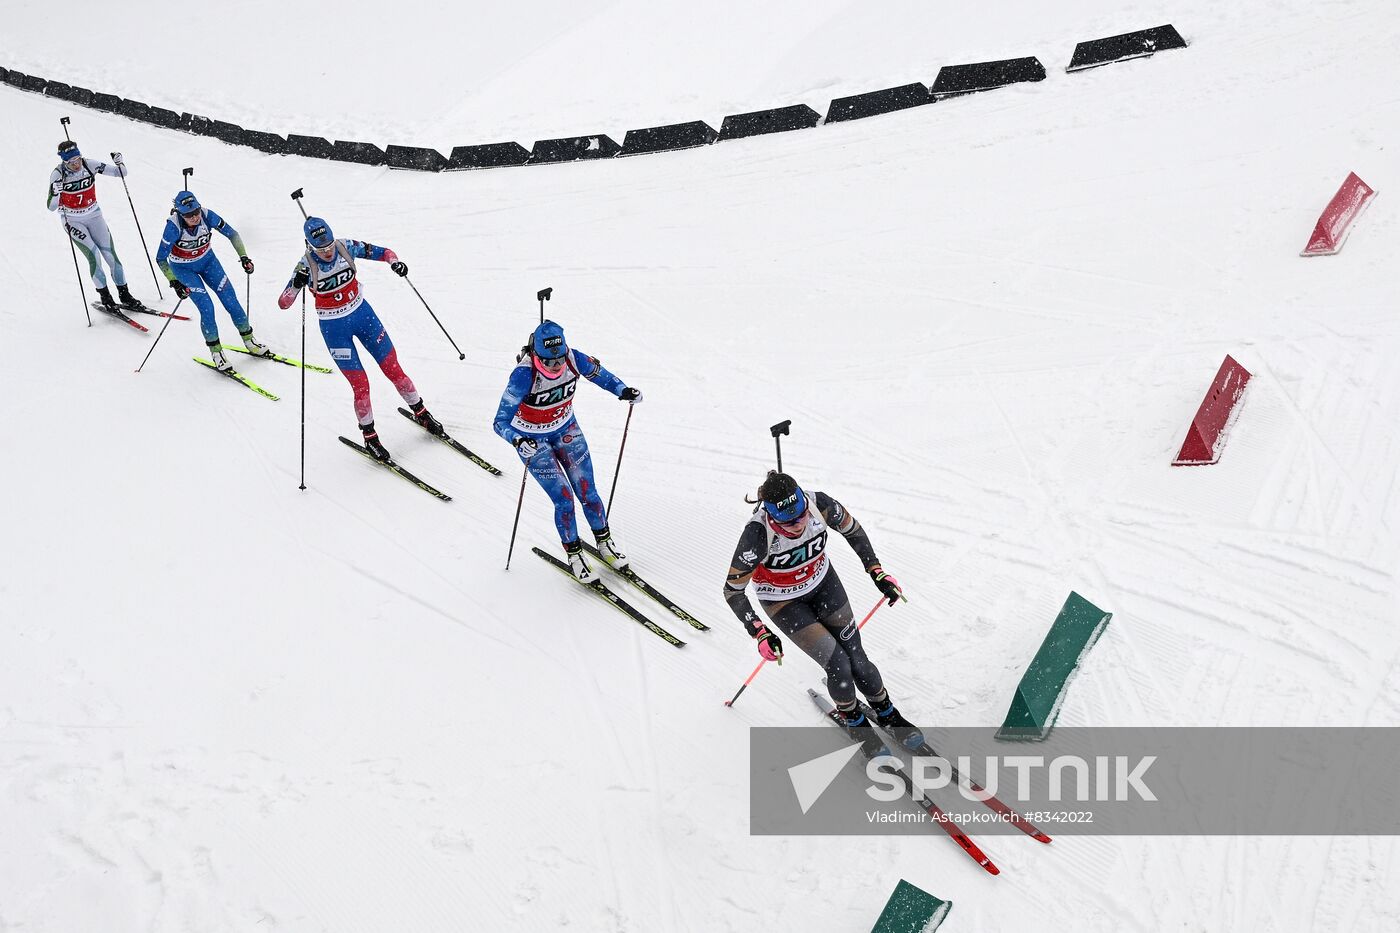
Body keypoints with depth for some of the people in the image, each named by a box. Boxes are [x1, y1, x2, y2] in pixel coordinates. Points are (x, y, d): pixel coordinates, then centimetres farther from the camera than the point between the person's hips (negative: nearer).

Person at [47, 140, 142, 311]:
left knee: (110, 254, -4)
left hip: (94, 215, 3)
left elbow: (121, 173, -7)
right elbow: (51, 207, -19)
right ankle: (104, 296, -2)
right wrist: (55, 193, -39)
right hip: (73, 221, -2)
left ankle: (124, 294, 6)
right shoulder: (58, 174, -18)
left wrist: (119, 163, -28)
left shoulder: (89, 165, -13)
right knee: (93, 255, -17)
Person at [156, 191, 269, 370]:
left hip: (207, 261, 3)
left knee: (230, 300, 1)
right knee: (206, 307, -13)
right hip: (183, 268, -3)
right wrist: (174, 282, -29)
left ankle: (248, 340, 20)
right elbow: (161, 258, -22)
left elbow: (232, 233, -10)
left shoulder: (206, 216, -26)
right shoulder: (174, 226, -32)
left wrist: (244, 257, -16)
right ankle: (215, 351, 4)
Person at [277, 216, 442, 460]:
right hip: (334, 328, -3)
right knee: (361, 385, -3)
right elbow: (283, 304, -22)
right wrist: (296, 285, -42)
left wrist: (394, 262, -25)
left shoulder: (347, 247, -14)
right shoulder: (306, 266, -19)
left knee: (393, 369, 8)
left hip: (362, 313, 3)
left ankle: (421, 414, 28)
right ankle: (370, 438, 17)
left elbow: (383, 252, -3)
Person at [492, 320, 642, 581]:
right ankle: (574, 555, 16)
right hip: (531, 439, -3)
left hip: (566, 429, 4)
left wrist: (622, 390, -18)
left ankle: (604, 542, 29)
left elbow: (598, 373, -1)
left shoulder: (573, 359, -23)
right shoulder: (524, 375, -34)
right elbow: (501, 422, -34)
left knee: (587, 492, 5)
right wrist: (519, 441, -53)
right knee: (564, 498, -6)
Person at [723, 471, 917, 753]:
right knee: (838, 664, -8)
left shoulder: (818, 504, -29)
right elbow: (733, 591, -25)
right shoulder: (758, 533, -37)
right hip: (783, 601, -3)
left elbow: (852, 529, -5)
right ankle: (853, 720, 22)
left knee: (857, 659, 4)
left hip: (822, 582, 3)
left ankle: (887, 714, 32)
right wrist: (760, 633, -34)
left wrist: (877, 571, -7)